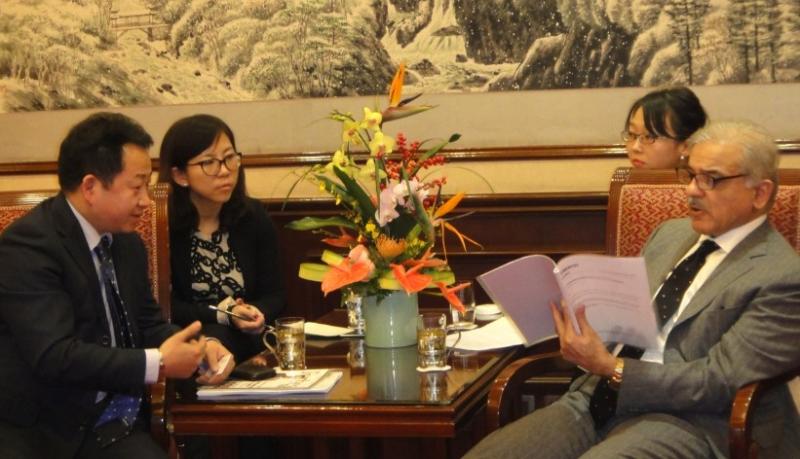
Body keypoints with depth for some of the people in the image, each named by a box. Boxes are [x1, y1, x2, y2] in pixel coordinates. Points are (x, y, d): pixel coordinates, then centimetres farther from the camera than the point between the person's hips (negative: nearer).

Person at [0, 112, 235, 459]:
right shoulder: (28, 245, -15)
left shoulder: (128, 243, 10)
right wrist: (158, 363, -19)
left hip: (116, 425, 7)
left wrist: (198, 349, -2)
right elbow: (54, 355, -23)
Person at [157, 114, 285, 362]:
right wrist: (218, 315, -19)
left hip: (249, 341, 3)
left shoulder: (254, 216, 6)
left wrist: (256, 313, -15)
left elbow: (274, 294, 8)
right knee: (216, 338, -35)